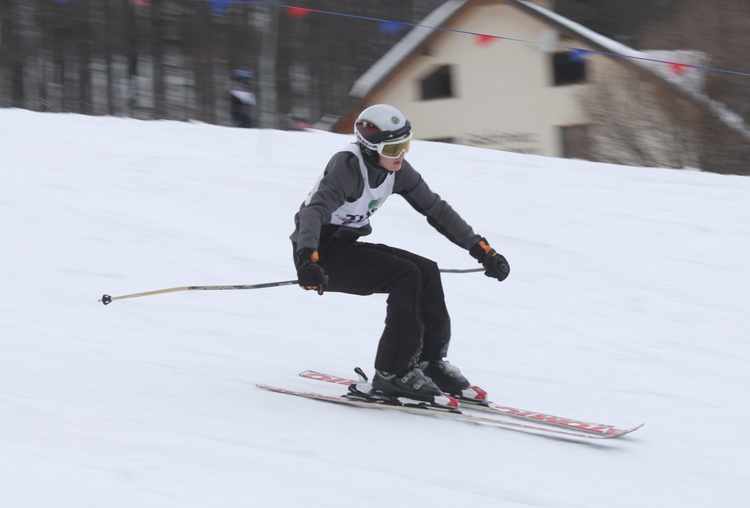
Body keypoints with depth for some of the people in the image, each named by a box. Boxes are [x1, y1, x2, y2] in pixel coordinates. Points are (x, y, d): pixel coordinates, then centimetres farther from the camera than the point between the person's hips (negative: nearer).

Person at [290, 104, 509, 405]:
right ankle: (393, 373, -19)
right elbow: (314, 211, -37)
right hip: (319, 253, -8)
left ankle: (431, 361, 2)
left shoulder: (397, 170, -2)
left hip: (347, 245, 8)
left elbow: (436, 210, 7)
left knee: (427, 271, -9)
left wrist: (482, 249, 5)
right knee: (406, 275, -23)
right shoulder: (348, 167, -24)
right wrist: (307, 259, -54)